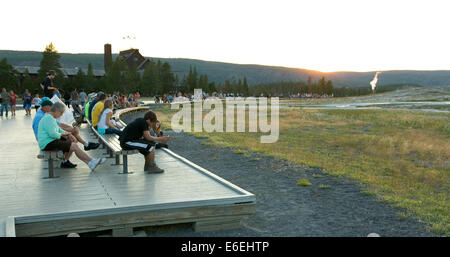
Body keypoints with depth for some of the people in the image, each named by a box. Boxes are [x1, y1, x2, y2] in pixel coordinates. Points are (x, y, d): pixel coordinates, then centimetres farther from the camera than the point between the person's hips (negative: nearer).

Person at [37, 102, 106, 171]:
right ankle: (92, 161, -9)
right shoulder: (49, 118, -18)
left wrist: (68, 134, 5)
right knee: (74, 146, -16)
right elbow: (52, 134, -27)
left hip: (50, 141, 11)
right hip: (48, 144, -11)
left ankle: (65, 162, 4)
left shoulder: (50, 117, 15)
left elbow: (58, 129, 21)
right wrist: (61, 134, -7)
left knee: (72, 141, 8)